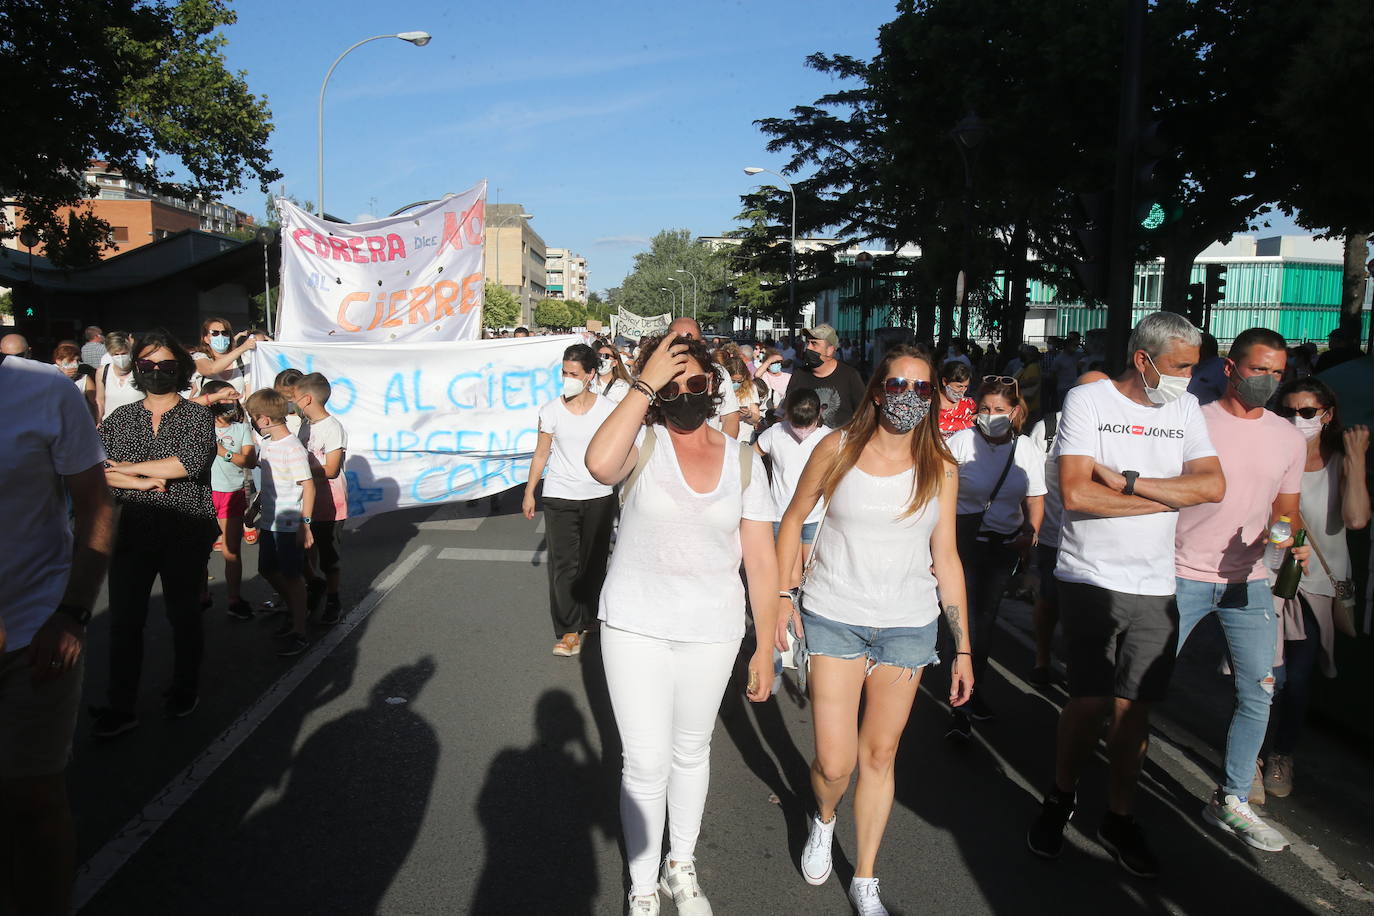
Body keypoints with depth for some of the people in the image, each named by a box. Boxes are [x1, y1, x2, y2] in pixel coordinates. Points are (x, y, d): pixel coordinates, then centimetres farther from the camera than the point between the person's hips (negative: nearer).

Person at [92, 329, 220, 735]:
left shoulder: (198, 416, 0)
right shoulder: (120, 418, 9)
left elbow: (193, 460, -17)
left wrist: (127, 468, -10)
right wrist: (145, 482, -15)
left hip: (186, 534, -2)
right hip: (131, 532, 2)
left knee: (184, 613, 10)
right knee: (124, 619, 2)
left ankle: (185, 690, 29)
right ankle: (120, 707, 12)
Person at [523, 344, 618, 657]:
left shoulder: (608, 409, -3)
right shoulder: (551, 411, -2)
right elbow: (541, 454, 6)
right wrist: (529, 492, 7)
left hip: (598, 496, 1)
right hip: (560, 497, -1)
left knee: (594, 563, 9)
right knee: (564, 563, -5)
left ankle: (586, 620, 26)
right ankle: (569, 630, 1)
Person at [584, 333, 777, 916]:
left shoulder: (743, 460, -2)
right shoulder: (643, 443, -10)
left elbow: (761, 560, 0)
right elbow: (600, 463, -36)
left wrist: (765, 647, 0)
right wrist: (644, 384, -28)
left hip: (711, 631, 3)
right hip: (635, 627, -2)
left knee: (691, 751, 20)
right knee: (646, 764, 3)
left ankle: (682, 867, 42)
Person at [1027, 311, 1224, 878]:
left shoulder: (1183, 408, 8)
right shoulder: (1087, 400, -6)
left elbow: (1214, 486, -4)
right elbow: (1076, 493, -17)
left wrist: (1126, 480, -15)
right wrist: (1171, 496, -9)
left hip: (1155, 587, 4)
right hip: (1090, 579, -4)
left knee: (1136, 707, 6)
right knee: (1090, 701, -3)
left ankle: (1119, 818, 23)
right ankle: (1060, 799, 22)